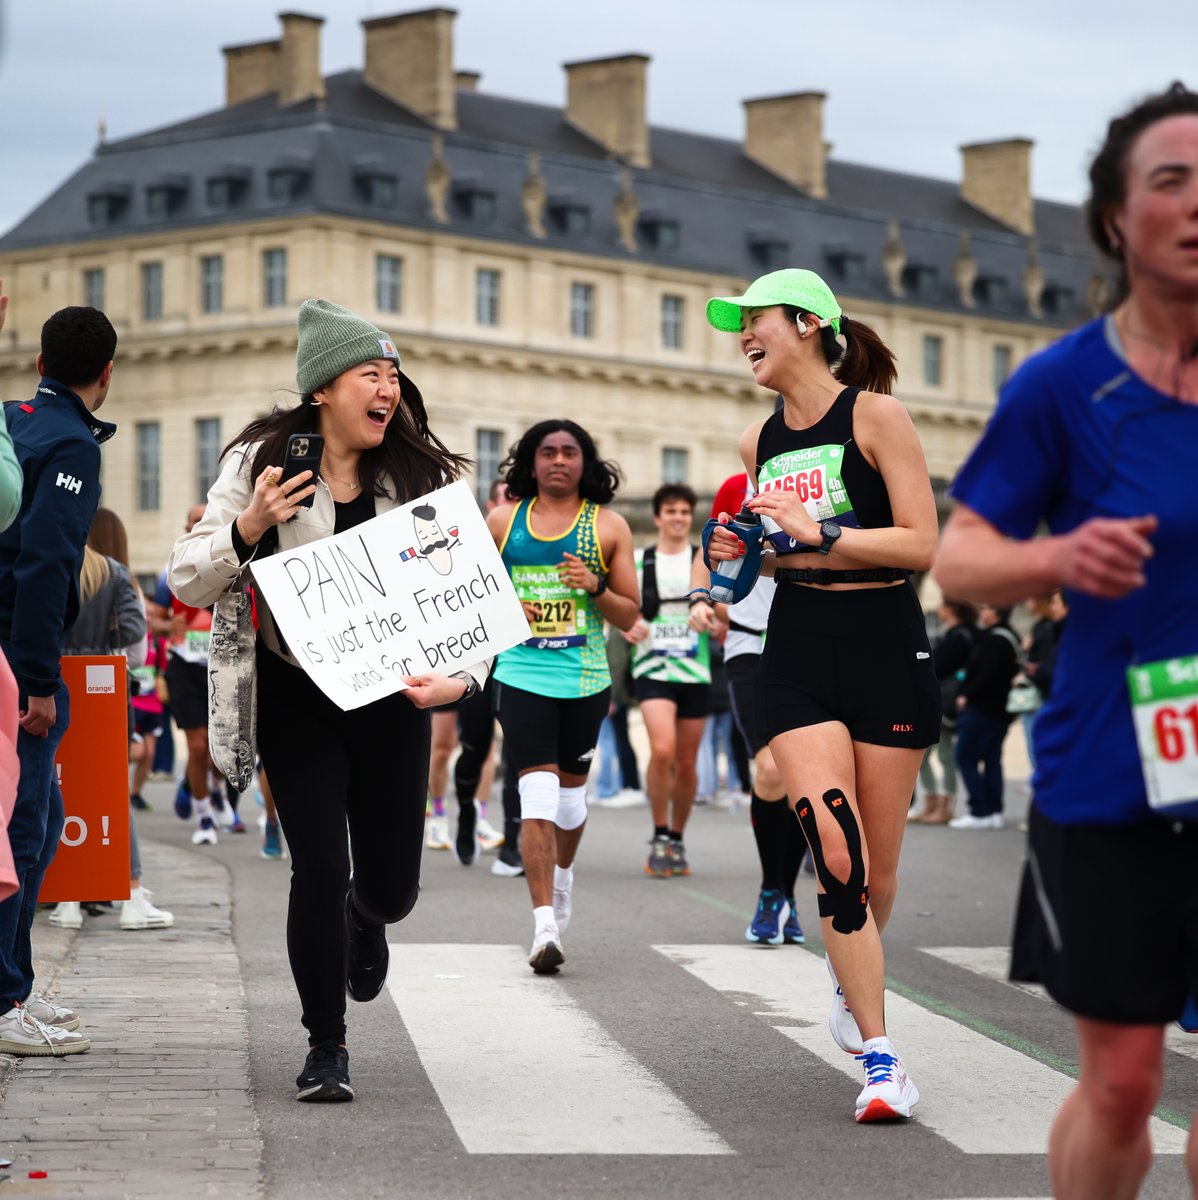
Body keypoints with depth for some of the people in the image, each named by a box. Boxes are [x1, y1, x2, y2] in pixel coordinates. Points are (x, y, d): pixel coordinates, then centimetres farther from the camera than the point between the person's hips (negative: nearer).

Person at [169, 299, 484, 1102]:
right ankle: (327, 1048, 7)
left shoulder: (426, 476, -2)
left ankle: (365, 917, 46)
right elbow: (189, 583, -4)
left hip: (393, 700, 2)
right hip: (298, 698, -2)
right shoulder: (263, 464, -6)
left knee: (391, 884, 5)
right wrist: (249, 529, -22)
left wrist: (460, 678, -21)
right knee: (319, 868, -10)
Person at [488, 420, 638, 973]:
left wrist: (596, 587, -13)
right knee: (537, 794, -13)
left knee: (571, 790, 14)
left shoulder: (609, 526, 5)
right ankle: (545, 926, -18)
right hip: (522, 674, -1)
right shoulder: (503, 520, 7)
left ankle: (561, 875, 46)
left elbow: (629, 615, 6)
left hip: (585, 678, 1)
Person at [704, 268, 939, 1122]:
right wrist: (738, 553, 5)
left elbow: (921, 544, -12)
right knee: (837, 852, -15)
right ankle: (878, 1058, -13)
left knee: (879, 866, 3)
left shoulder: (874, 414, -5)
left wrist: (819, 535, -19)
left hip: (886, 645, -3)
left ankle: (853, 982, 36)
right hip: (799, 650, 3)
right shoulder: (760, 441, 11)